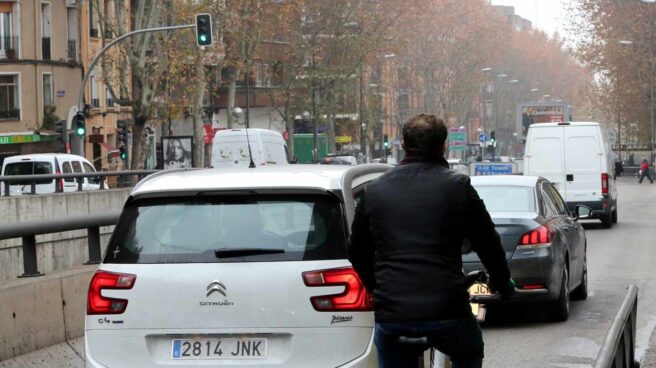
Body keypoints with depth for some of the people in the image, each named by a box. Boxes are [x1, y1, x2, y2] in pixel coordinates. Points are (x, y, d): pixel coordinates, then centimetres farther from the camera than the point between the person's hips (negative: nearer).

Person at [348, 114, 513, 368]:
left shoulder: (374, 190, 10)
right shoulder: (457, 187, 0)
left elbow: (357, 252, 19)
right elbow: (487, 243, 7)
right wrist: (502, 283, 26)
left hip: (391, 312, 2)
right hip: (446, 310, -2)